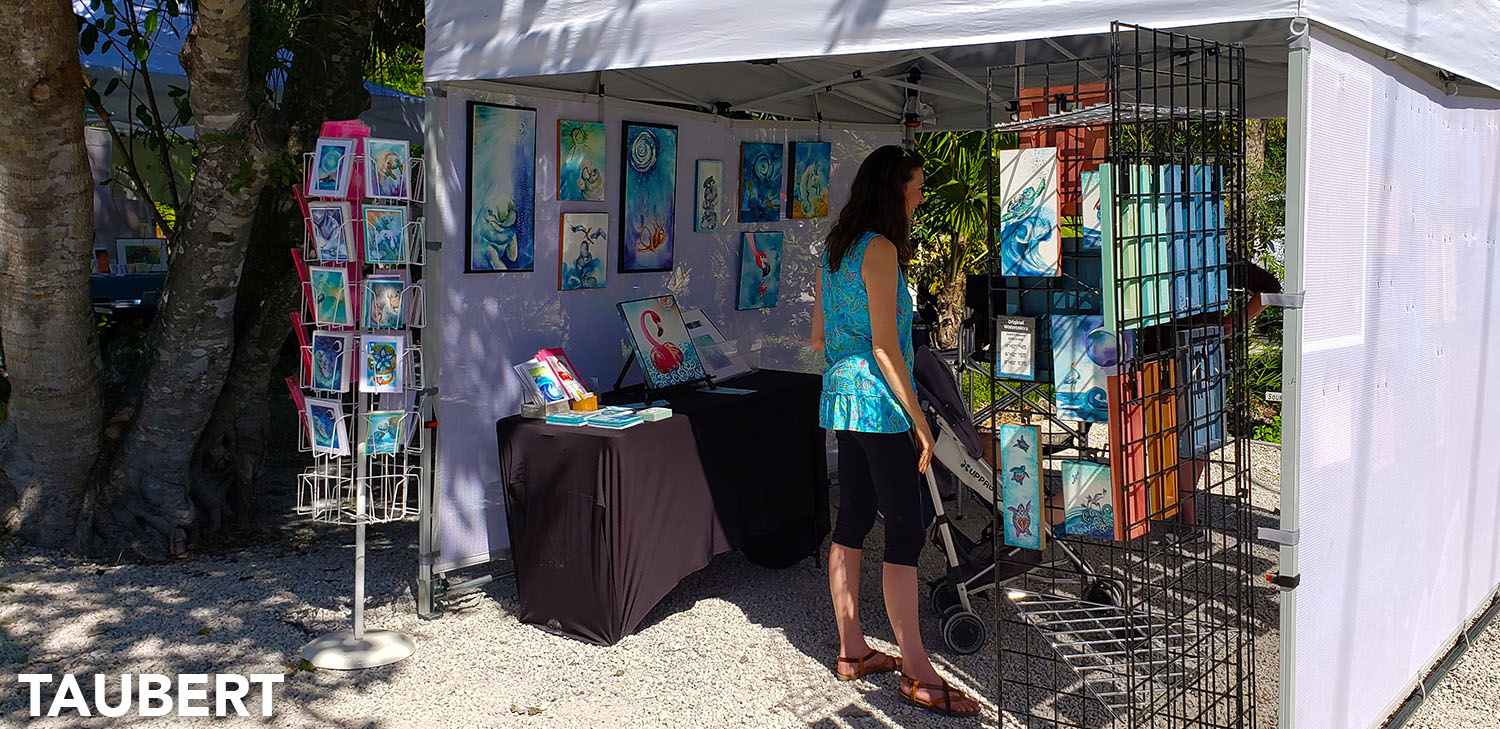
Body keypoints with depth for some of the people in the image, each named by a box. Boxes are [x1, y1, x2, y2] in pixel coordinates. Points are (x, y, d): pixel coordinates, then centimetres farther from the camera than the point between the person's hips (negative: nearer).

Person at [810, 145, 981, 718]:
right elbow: (884, 345, -19)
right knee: (906, 529, -7)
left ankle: (851, 651, 21)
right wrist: (917, 417, -18)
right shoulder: (881, 250, -14)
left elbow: (818, 335, 19)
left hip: (839, 397, 10)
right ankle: (916, 672, -3)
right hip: (878, 402, -10)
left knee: (853, 518, 13)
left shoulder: (835, 248, 13)